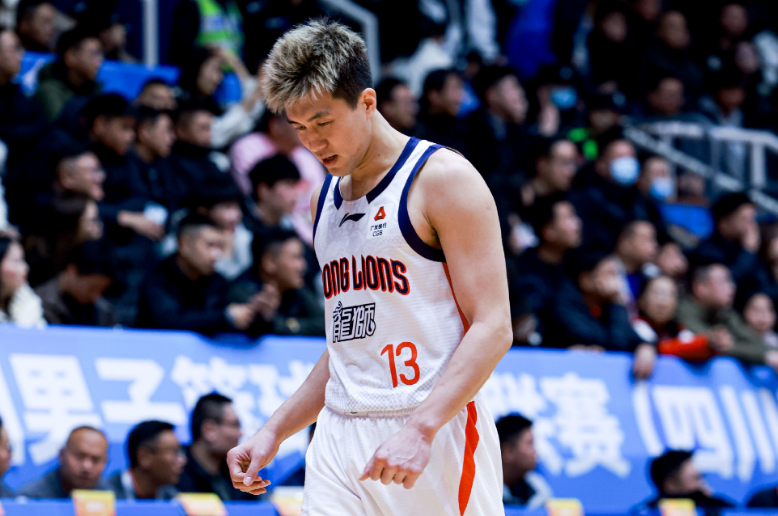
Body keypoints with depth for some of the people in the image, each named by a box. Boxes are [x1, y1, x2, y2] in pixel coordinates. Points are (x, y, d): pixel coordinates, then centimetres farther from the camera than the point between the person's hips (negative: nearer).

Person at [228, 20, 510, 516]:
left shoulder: (443, 178, -6)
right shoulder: (326, 199, 18)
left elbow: (492, 328, -12)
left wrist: (420, 429, -23)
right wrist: (275, 432, 16)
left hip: (437, 435, -6)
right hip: (339, 436, 6)